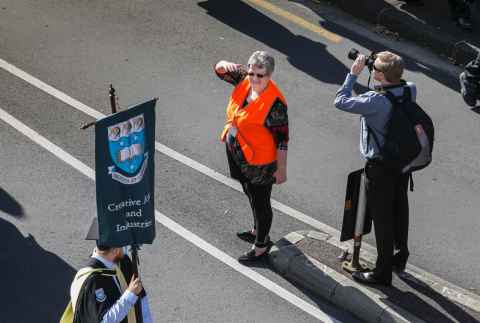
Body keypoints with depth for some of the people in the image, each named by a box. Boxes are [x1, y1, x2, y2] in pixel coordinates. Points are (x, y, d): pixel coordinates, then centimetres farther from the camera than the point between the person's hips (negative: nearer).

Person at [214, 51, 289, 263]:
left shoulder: (274, 103, -28)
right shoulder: (245, 80, -9)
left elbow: (282, 139, -22)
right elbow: (219, 69, 1)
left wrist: (281, 169, -17)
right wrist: (225, 66, -24)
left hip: (259, 163, -8)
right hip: (237, 154, 8)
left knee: (260, 202, 11)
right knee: (251, 195, 28)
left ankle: (261, 245, 30)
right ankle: (258, 231, 52)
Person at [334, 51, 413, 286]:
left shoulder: (376, 101, -28)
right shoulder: (410, 90, -7)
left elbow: (340, 101, -20)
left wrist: (353, 74, -11)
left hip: (380, 167, -7)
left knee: (382, 217, 4)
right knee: (399, 209, 22)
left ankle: (383, 272, 15)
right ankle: (401, 256, 41)